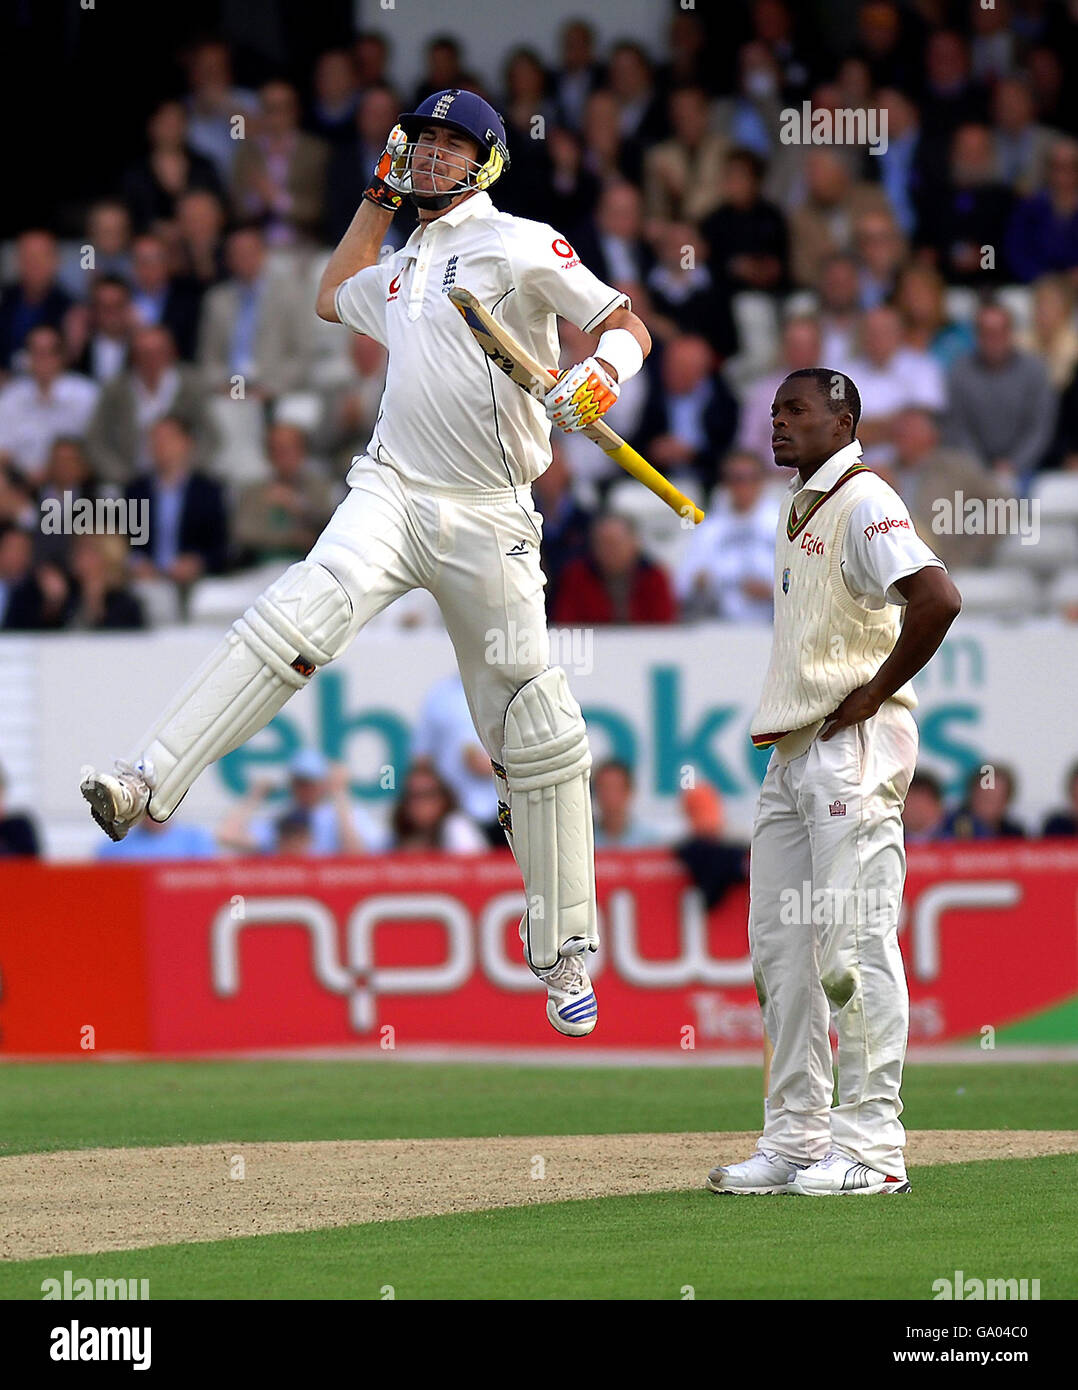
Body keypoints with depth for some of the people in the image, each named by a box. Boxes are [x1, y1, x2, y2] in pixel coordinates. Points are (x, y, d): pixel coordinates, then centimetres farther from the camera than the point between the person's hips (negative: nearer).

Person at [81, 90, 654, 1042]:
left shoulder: (522, 246, 0)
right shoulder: (406, 264, 20)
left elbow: (626, 323, -5)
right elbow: (332, 299, 39)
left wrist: (602, 375, -27)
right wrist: (379, 198, 30)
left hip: (487, 520, -3)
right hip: (391, 495, 3)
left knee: (534, 732, 0)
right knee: (299, 618, -26)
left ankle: (564, 955, 9)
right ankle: (149, 786, -41)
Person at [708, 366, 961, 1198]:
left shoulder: (862, 500, -10)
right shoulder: (798, 510, 18)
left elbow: (938, 598, -25)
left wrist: (875, 693, -18)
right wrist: (782, 720, 16)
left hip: (853, 749, -10)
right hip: (792, 750, 10)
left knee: (854, 944, -10)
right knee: (779, 948, 9)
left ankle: (871, 1145, -9)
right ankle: (796, 1139, 14)